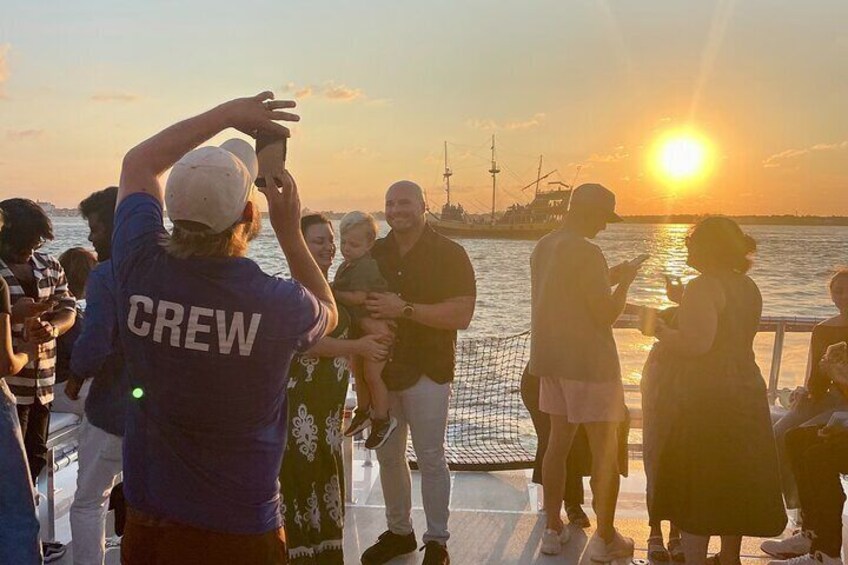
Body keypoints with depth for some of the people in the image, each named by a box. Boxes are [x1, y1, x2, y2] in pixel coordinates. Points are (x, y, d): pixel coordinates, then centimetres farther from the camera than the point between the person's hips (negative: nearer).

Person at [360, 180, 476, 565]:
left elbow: (462, 315, -16)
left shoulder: (449, 254, -6)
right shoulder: (375, 253, 8)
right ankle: (398, 532, 26)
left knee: (430, 459, 0)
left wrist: (404, 308, -22)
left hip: (426, 373, -5)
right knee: (388, 457, 12)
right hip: (380, 371, 5)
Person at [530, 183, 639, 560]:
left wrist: (608, 279, 17)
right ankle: (605, 539, 9)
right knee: (604, 451, 2)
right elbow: (605, 314, -18)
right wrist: (624, 282, -3)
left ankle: (553, 529, 20)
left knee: (558, 443, 15)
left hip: (552, 360, 8)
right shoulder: (586, 252, -18)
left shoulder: (542, 248, 9)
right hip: (589, 363, -8)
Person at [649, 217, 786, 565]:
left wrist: (659, 329, -10)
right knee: (734, 482, 16)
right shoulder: (748, 287, 11)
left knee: (694, 487, 0)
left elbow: (697, 343, -25)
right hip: (746, 391, 9)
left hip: (704, 398, -9)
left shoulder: (704, 287, -16)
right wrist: (684, 305, 24)